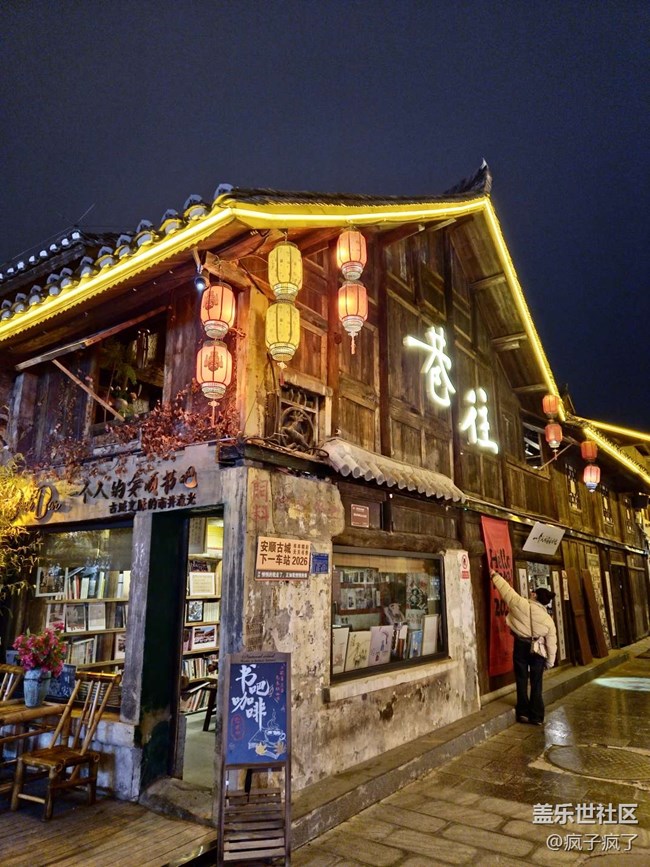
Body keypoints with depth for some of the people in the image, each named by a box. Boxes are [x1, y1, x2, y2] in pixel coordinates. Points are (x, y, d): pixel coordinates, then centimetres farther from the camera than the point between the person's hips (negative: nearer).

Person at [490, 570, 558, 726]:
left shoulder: (521, 605, -16)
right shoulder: (548, 620, -7)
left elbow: (506, 590, -7)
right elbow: (551, 644, -3)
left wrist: (495, 575, 7)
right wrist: (550, 662, 9)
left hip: (520, 647, -1)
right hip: (537, 650, 1)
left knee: (522, 681, 11)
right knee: (536, 684, 10)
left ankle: (523, 713, 17)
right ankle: (536, 717, 13)